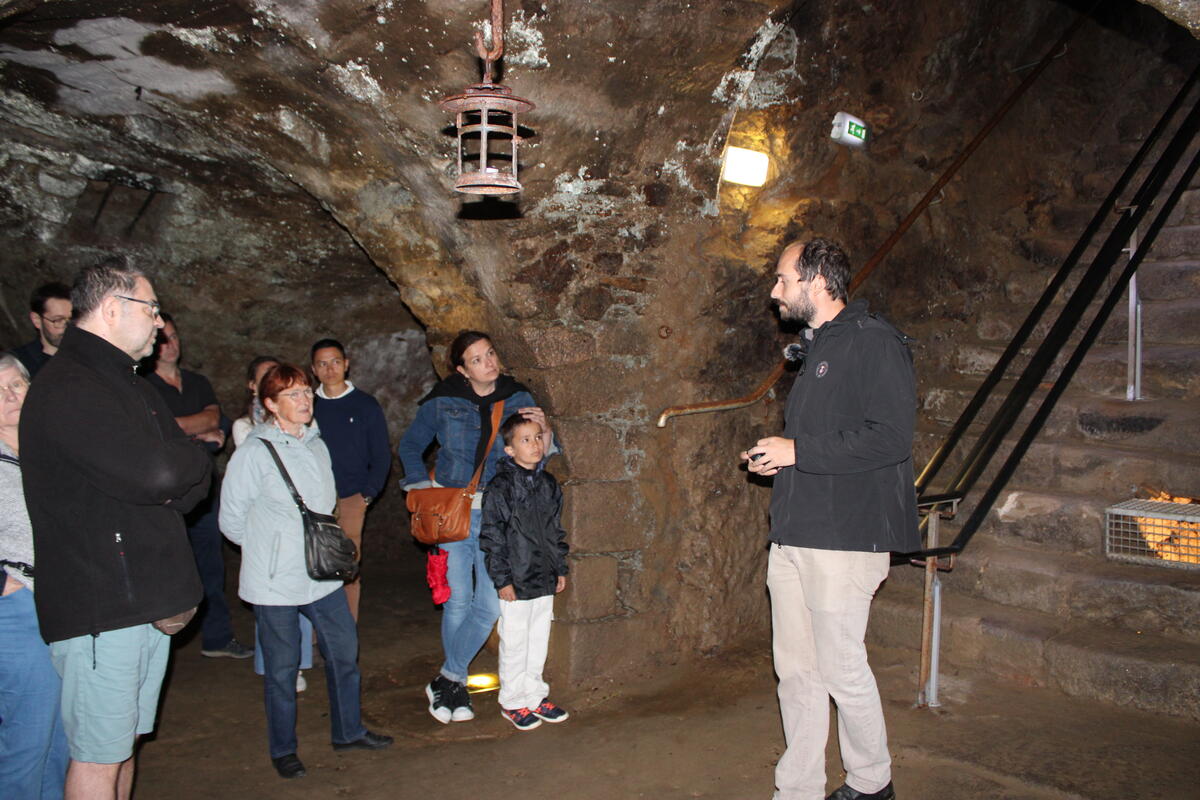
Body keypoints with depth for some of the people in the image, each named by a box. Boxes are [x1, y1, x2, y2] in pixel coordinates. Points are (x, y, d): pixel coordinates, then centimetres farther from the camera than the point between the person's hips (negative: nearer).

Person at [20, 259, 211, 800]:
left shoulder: (132, 386, 18)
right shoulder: (67, 389, -14)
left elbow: (194, 482, 12)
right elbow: (155, 474, -25)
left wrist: (173, 481, -10)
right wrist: (194, 462, -4)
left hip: (149, 599, 9)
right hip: (98, 604, -9)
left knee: (126, 741, 17)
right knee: (98, 755, -1)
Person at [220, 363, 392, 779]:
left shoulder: (316, 445, 7)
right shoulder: (254, 452, -13)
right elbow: (232, 518, -6)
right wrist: (265, 548, 4)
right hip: (275, 583, -6)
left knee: (344, 650, 12)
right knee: (282, 667, 5)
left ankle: (348, 731, 29)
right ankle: (283, 749, 24)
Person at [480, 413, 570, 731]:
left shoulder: (548, 484, 8)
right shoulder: (501, 487, -12)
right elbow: (492, 537, -12)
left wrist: (560, 568, 14)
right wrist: (502, 579, -14)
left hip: (545, 580, 6)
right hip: (516, 582, -6)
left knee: (539, 639, 15)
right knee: (514, 643, 4)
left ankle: (534, 695, 28)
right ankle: (512, 701, 18)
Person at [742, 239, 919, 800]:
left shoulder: (873, 342, -10)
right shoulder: (815, 348, 19)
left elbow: (890, 437, -20)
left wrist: (798, 452, -16)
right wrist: (775, 458, 9)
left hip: (845, 535, -8)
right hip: (794, 535, 9)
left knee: (841, 668, 2)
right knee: (795, 669, 11)